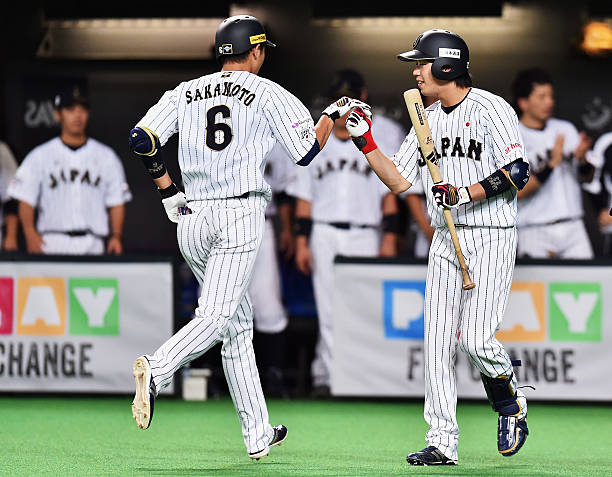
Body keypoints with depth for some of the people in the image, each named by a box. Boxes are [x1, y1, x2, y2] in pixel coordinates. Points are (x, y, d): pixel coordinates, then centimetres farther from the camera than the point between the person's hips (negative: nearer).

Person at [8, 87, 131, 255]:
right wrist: (30, 234, -11)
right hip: (51, 246, -1)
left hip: (93, 247, 1)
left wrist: (117, 236, -2)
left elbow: (117, 201, 12)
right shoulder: (40, 156, 10)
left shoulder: (106, 156, 14)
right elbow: (26, 200, 5)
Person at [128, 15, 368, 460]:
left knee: (239, 323, 13)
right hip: (241, 213, -6)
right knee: (216, 317, -15)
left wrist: (168, 191, 11)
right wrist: (333, 114, 16)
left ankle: (258, 435, 14)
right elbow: (307, 151, -1)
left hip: (192, 221, 6)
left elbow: (141, 138, 2)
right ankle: (156, 369, -43)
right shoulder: (268, 93, 2)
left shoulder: (186, 92, 13)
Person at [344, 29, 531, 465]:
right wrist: (366, 143, 2)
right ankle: (443, 443, 4)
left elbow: (518, 173, -16)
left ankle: (512, 404, 12)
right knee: (438, 343, 0)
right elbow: (399, 181, 14)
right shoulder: (428, 119, 14)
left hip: (492, 237, -7)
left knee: (475, 339, -16)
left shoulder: (490, 109, -9)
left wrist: (464, 194, -23)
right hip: (446, 243, 7)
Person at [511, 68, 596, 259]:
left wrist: (582, 159, -8)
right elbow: (516, 191, -15)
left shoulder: (566, 129, 13)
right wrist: (551, 164, -21)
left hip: (574, 228, 4)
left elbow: (588, 178, 15)